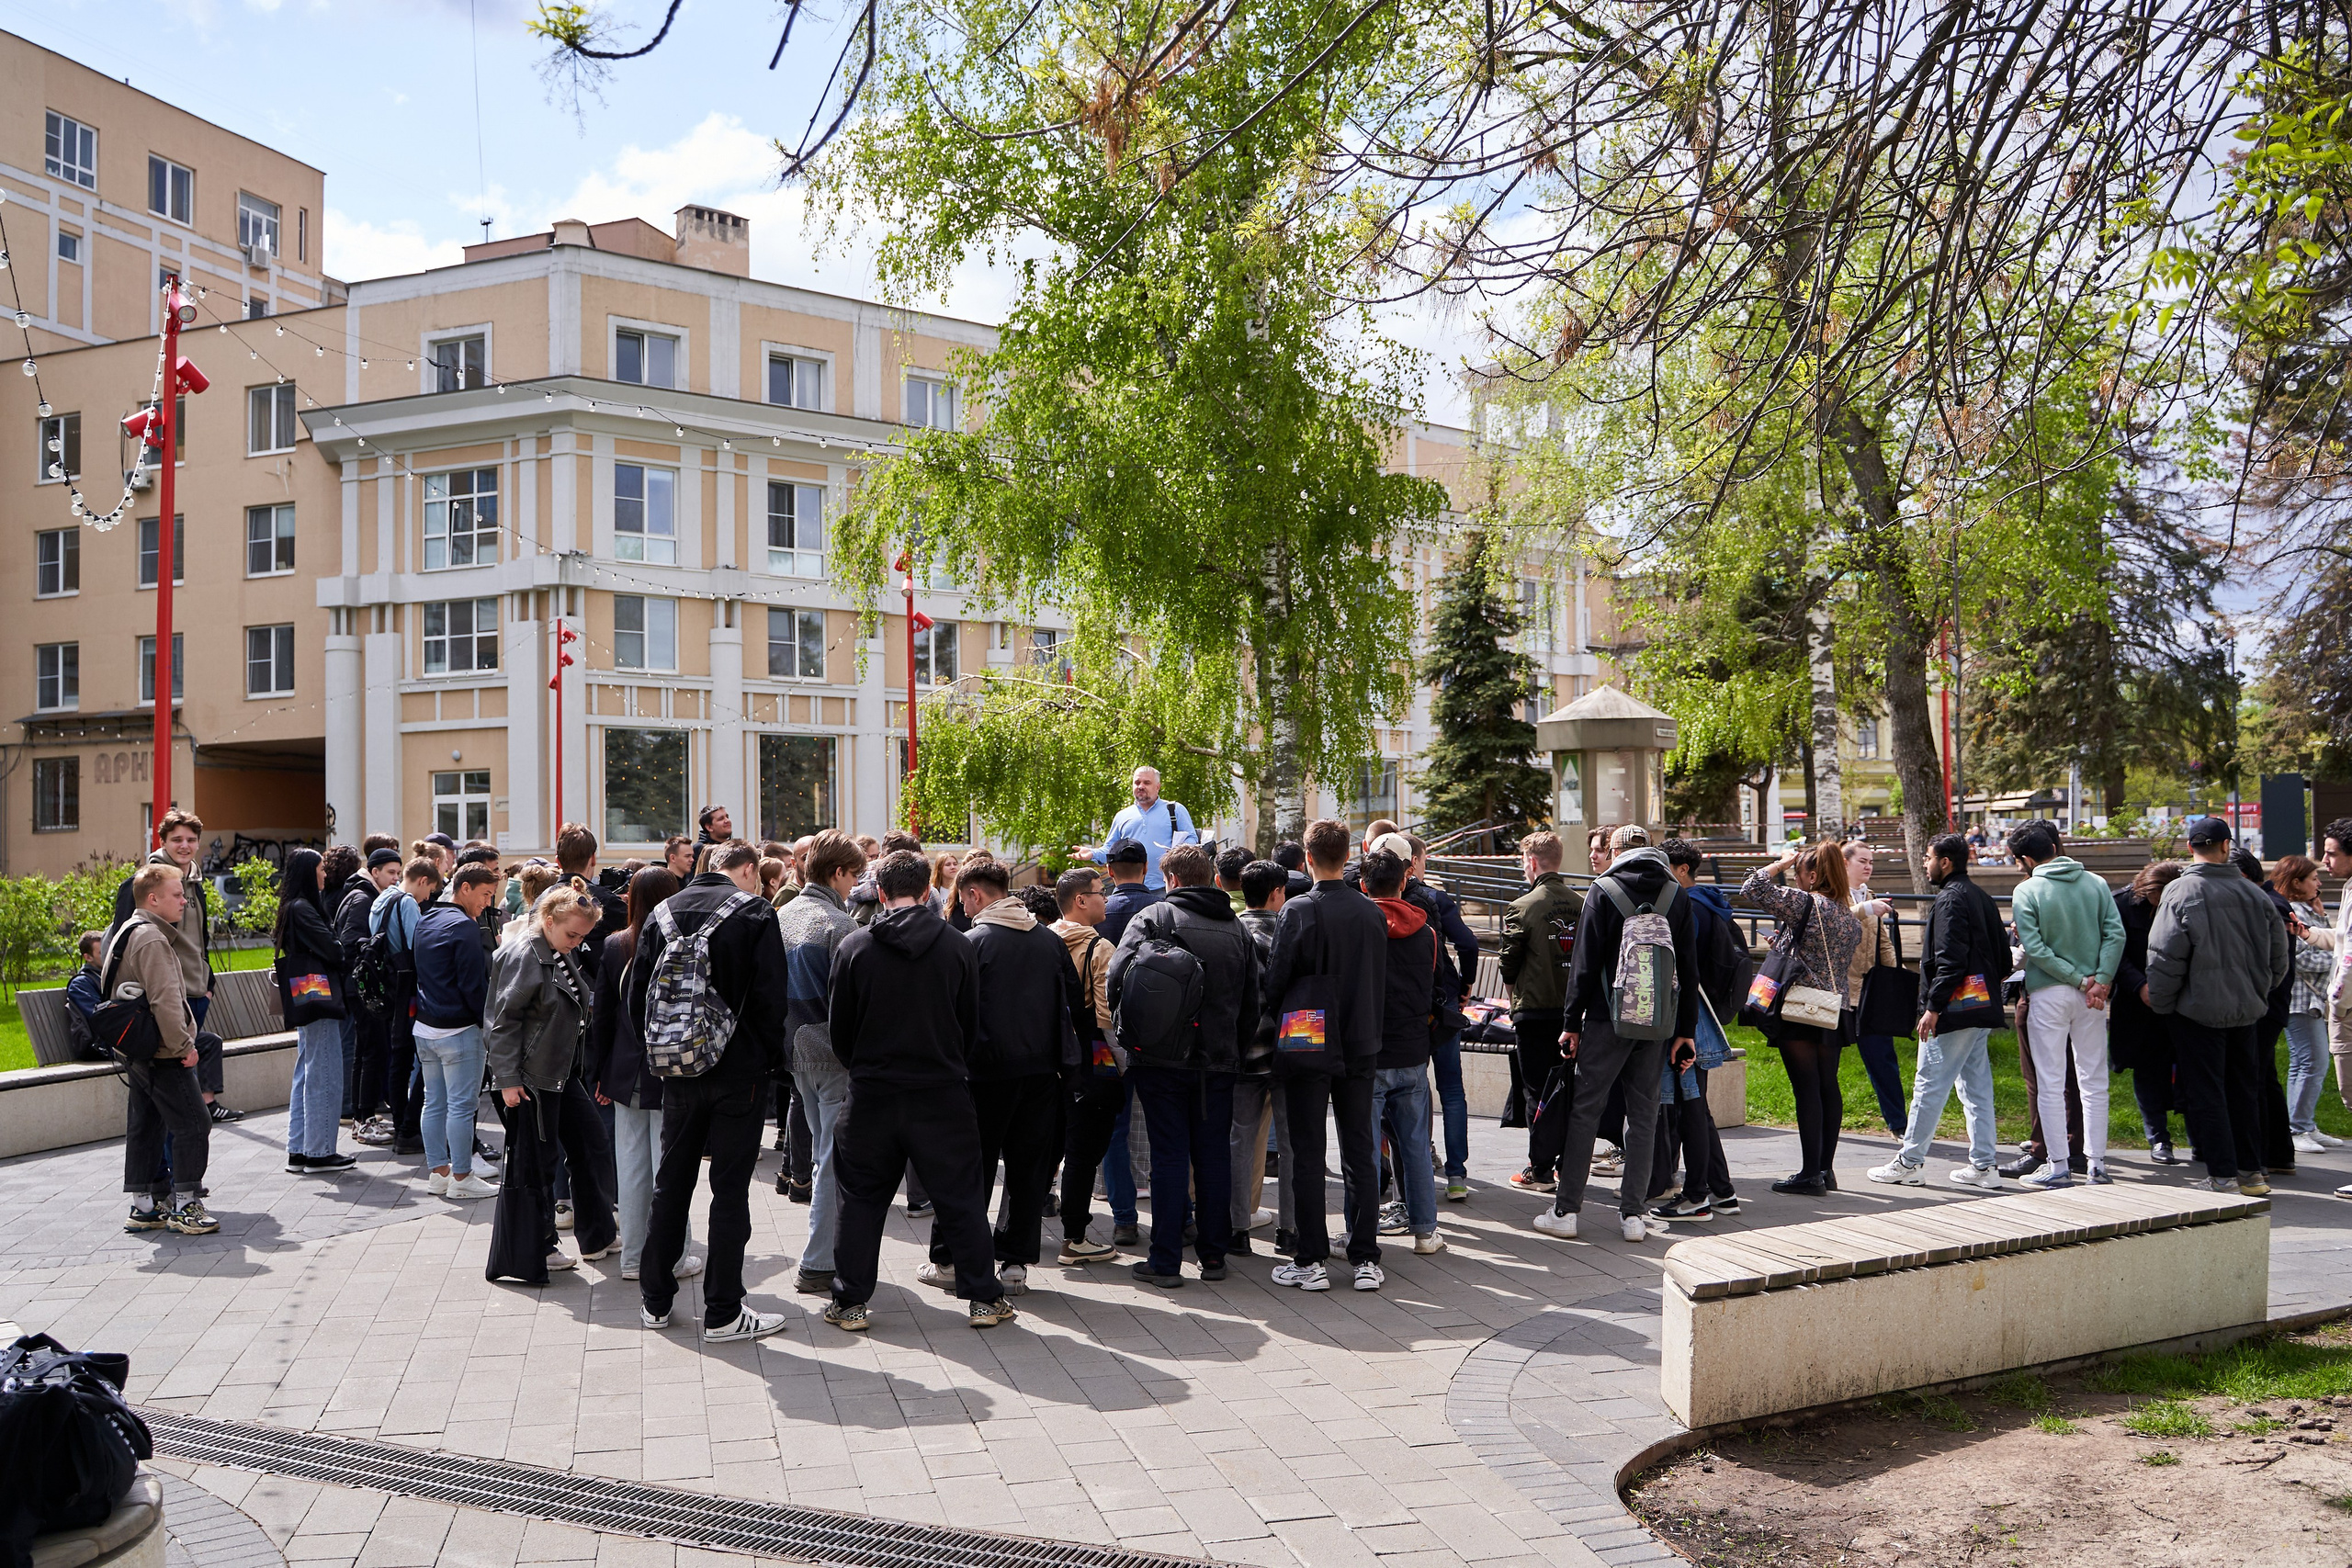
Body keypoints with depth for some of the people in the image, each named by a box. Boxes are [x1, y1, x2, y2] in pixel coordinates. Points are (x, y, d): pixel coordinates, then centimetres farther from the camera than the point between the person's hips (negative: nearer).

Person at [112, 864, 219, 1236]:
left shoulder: (125, 933, 15)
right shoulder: (152, 939, -18)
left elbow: (108, 985, 24)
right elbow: (165, 1000, -24)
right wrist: (184, 1045, -16)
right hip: (163, 1054, -11)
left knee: (145, 1127, 15)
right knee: (192, 1125, -6)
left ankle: (143, 1206, 21)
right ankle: (184, 1205, -3)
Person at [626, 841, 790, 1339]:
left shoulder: (663, 912, 6)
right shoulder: (754, 913, -9)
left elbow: (636, 995, 8)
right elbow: (771, 998, -13)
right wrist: (771, 1060, -3)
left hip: (678, 1073, 5)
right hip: (739, 1073, -5)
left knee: (670, 1184, 15)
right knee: (731, 1189, 1)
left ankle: (655, 1301, 23)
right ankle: (722, 1312, 5)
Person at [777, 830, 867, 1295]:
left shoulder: (781, 917, 8)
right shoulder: (838, 925, -17)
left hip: (798, 1049, 8)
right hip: (837, 1053, -8)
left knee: (823, 1150, 20)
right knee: (835, 1158, -1)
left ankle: (830, 1249, 29)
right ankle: (819, 1265, 2)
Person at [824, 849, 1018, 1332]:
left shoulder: (854, 947, -5)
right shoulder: (958, 947, -4)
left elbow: (839, 1027, 2)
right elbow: (971, 1027, 3)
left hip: (872, 1093, 0)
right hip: (942, 1093, 0)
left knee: (862, 1199, 12)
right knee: (960, 1198, 9)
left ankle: (850, 1303, 16)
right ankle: (983, 1298, 14)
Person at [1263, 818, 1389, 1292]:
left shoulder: (1300, 910, -13)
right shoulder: (1372, 912, 1)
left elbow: (1276, 980, -9)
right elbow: (1383, 981, 8)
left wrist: (1277, 1022, 10)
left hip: (1307, 1046, -4)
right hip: (1360, 1047, 4)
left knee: (1307, 1154, 3)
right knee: (1360, 1151, 10)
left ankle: (1311, 1261, 6)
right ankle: (1365, 1259, 12)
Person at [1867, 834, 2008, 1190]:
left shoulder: (1950, 899, -13)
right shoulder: (1982, 897, 16)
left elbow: (1950, 960, -21)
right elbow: (2003, 957, 19)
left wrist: (1933, 1006, -19)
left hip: (1954, 1011, -9)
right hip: (1982, 1009, 10)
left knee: (1929, 1085, -4)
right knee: (1977, 1087, 12)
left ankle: (1908, 1163, 2)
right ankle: (1983, 1166, 13)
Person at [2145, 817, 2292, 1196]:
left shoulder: (2181, 891, -13)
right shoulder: (2254, 894, 1)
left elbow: (2165, 956, -13)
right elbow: (2278, 956, 8)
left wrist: (2160, 1002, -1)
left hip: (2199, 1009, -5)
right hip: (2246, 1009, 5)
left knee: (2205, 1093, 1)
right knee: (2244, 1089, 16)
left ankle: (2222, 1176, 2)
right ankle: (2250, 1172, 23)